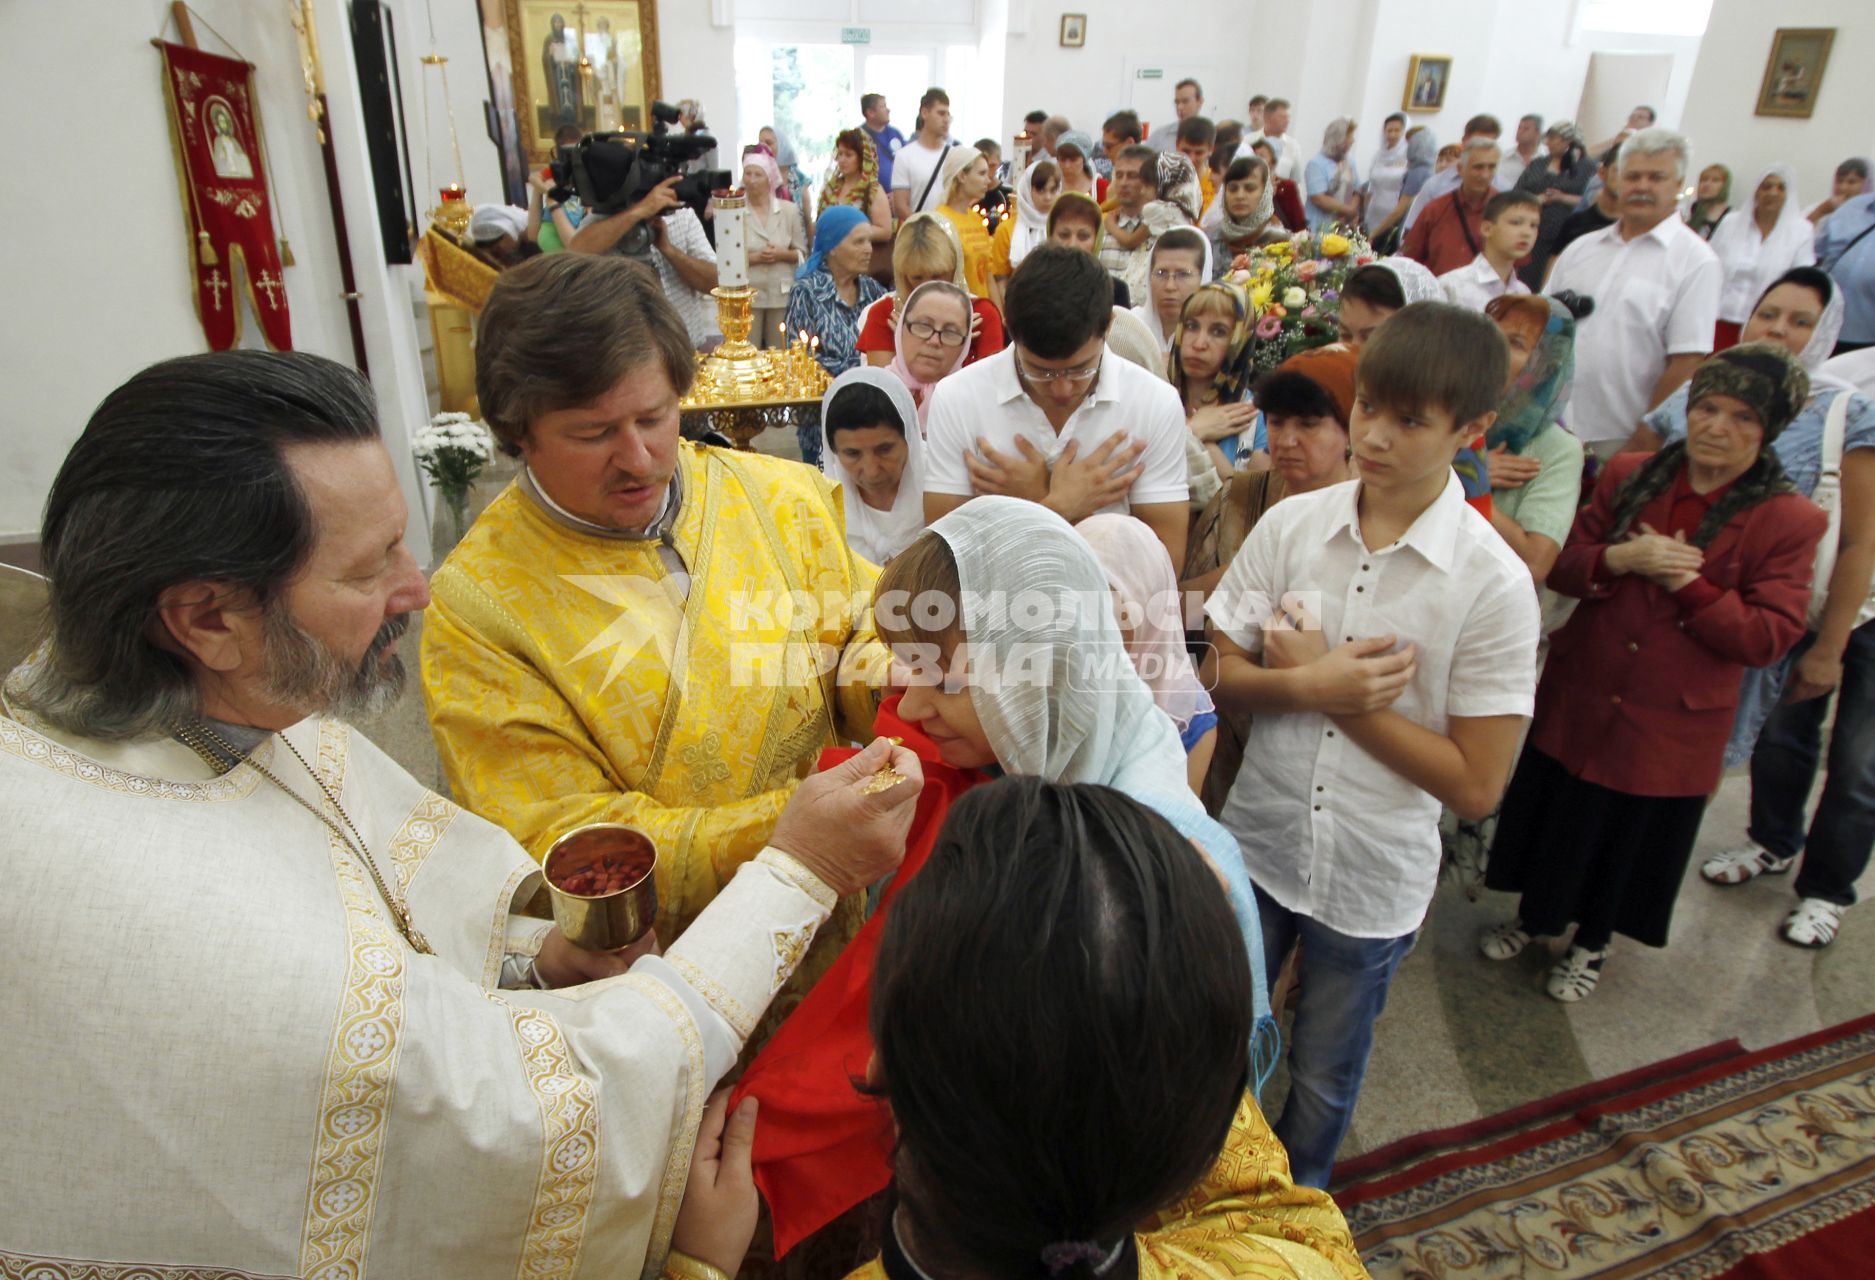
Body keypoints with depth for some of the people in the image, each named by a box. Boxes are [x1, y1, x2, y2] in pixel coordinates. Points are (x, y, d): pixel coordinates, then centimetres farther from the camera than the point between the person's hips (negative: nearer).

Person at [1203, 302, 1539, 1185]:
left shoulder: (1493, 583, -16)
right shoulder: (1291, 525, -8)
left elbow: (1475, 784, -14)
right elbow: (1218, 675, -3)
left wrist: (1338, 695, -18)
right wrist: (1309, 685, -22)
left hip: (1372, 883, -2)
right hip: (1255, 846, 2)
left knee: (1323, 1085, 21)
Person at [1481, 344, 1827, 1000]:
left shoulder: (1790, 521, -11)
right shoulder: (1629, 476, -2)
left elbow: (1769, 637, -14)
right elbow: (1561, 568, -1)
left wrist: (1685, 581, -22)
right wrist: (1619, 559, -20)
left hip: (1671, 722, -2)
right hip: (1580, 696, 2)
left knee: (1633, 838, 15)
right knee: (1557, 817, 17)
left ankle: (1592, 942, 40)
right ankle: (1534, 914, 43)